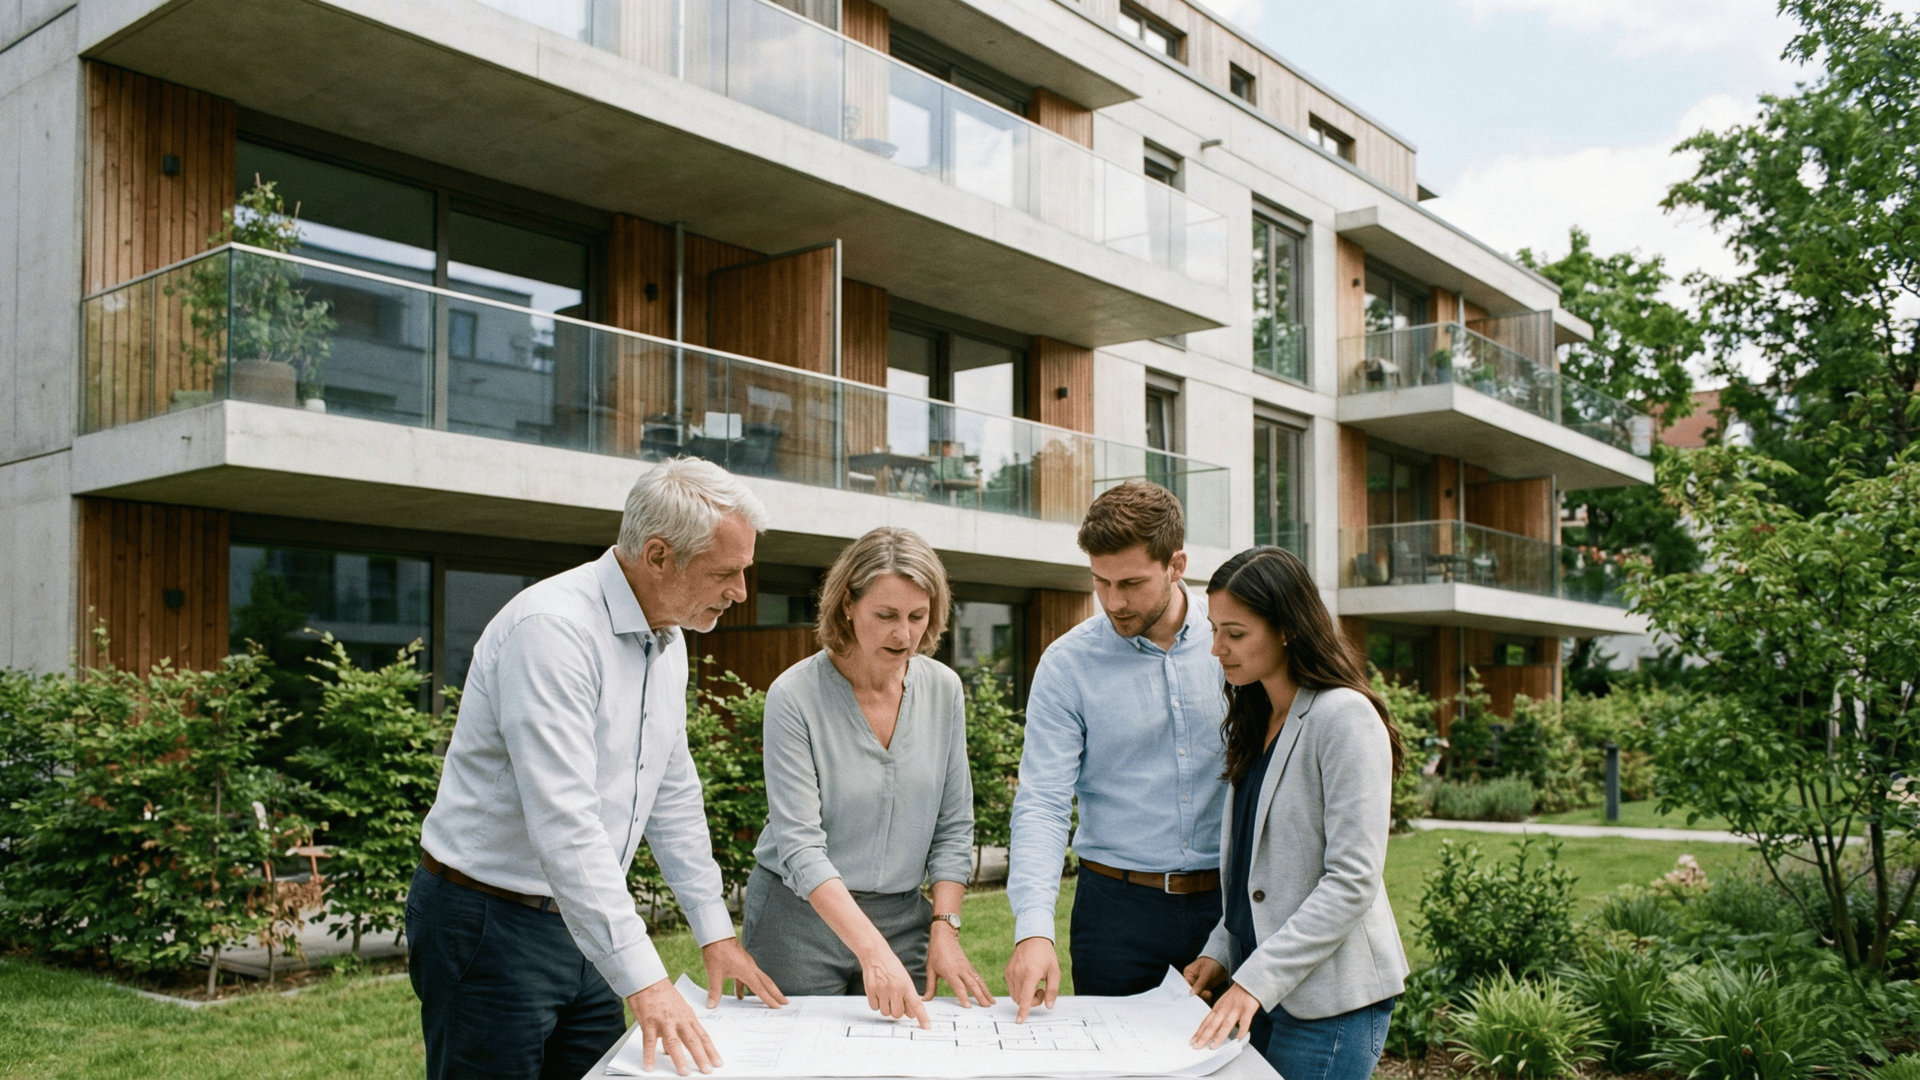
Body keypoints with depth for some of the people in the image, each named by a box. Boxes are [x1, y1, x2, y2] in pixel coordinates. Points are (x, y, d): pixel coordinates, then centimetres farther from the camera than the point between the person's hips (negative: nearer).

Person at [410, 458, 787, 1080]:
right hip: (490, 925, -8)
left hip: (582, 925, 8)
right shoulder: (554, 627, -24)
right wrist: (644, 981, -32)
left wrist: (715, 932, 11)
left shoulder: (669, 640, 5)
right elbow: (563, 823, -31)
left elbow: (673, 794, 13)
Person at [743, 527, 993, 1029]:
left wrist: (944, 929, -6)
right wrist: (871, 950, -29)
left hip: (904, 915, 4)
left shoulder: (943, 690, -1)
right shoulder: (795, 695, -15)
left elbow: (954, 827, 5)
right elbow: (799, 844, -20)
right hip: (801, 917, -3)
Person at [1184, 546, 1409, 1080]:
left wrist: (1256, 979, -20)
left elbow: (1352, 882, -19)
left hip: (1329, 1000, -7)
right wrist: (1222, 951, 4)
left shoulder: (1345, 717, -14)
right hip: (1260, 991, 7)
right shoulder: (1254, 721, 12)